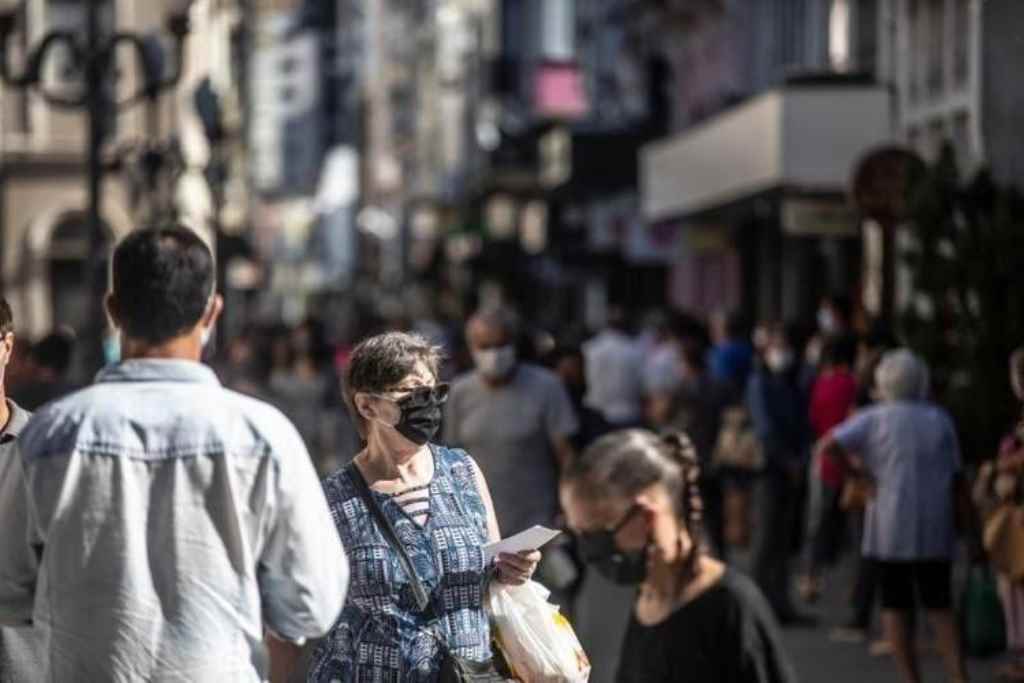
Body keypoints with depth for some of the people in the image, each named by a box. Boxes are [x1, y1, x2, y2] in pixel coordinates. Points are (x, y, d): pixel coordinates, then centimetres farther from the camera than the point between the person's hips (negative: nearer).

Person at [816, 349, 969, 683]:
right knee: (940, 605, 10)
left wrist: (856, 462, 3)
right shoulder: (941, 419, 6)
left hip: (891, 528, -2)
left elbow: (827, 446, -13)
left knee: (895, 605, 6)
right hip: (936, 529, 2)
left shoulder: (876, 419, -2)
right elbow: (955, 475, 7)